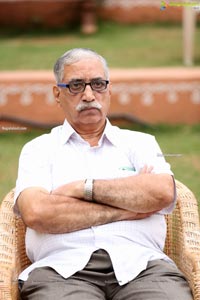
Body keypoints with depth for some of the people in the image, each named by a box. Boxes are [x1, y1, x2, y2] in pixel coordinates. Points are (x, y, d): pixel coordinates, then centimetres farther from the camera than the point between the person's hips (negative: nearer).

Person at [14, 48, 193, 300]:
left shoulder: (140, 142, 22)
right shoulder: (38, 150, 18)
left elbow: (163, 193, 0)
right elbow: (36, 213, -2)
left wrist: (83, 187, 0)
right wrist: (123, 211, 0)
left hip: (140, 263, 1)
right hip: (63, 269, -1)